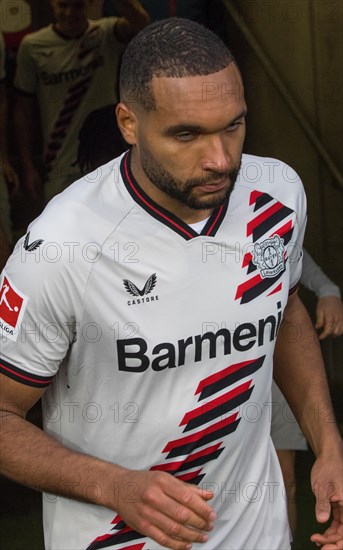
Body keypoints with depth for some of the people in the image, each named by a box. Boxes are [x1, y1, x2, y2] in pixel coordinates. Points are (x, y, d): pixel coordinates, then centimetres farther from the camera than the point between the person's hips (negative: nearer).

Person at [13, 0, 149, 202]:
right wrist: (27, 166, -1)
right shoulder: (33, 46, -6)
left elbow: (140, 21, -32)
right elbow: (24, 111, 1)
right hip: (60, 168, 0)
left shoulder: (107, 35, -8)